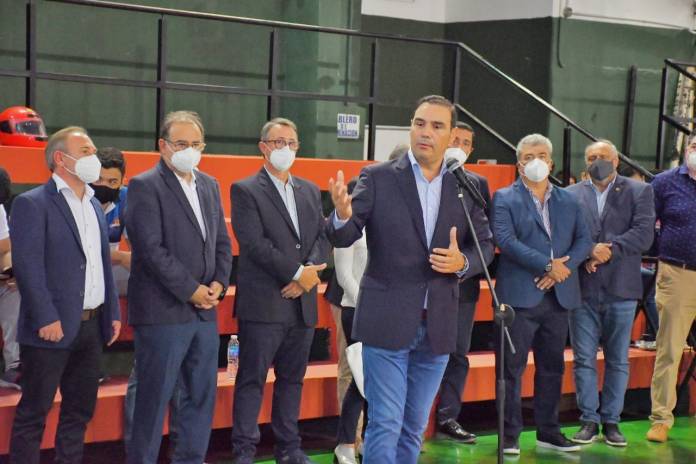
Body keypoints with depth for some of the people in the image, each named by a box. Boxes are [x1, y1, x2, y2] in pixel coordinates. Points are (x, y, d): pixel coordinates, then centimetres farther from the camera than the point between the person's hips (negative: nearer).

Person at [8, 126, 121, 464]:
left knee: (80, 409, 14)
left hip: (91, 326, 8)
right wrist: (46, 318, -20)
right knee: (34, 411, 0)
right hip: (53, 328, -7)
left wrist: (113, 312, 14)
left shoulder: (94, 205, 16)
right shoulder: (32, 204, -9)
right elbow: (27, 266, -16)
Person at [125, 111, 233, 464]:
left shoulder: (209, 185, 14)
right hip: (164, 311, -7)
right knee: (154, 398, 0)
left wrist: (219, 283, 0)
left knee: (202, 395, 11)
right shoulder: (145, 186, -8)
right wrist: (191, 290, -14)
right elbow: (151, 249, -15)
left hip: (204, 309, 7)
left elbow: (222, 242, 17)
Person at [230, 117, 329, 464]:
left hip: (302, 302, 6)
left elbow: (322, 238, 10)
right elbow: (254, 243, -13)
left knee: (292, 379, 11)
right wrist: (298, 273, -15)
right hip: (263, 303, -6)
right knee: (252, 380, -1)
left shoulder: (310, 191, 17)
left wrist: (309, 272, -9)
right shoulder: (245, 190, -3)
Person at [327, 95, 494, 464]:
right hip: (387, 320, -3)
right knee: (385, 424, -3)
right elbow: (343, 238, -10)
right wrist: (342, 214, -32)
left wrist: (463, 262, -11)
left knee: (414, 427, 15)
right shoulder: (377, 178, -4)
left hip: (437, 324, 4)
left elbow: (485, 245, 10)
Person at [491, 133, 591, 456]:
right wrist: (548, 265, -17)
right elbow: (505, 240, -13)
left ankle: (549, 432, 20)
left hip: (558, 295, 5)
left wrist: (563, 267, -11)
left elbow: (584, 240, 7)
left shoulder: (568, 201, 15)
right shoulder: (505, 198, 0)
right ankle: (509, 434, 6)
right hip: (520, 295, -4)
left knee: (552, 367, 11)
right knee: (513, 367, -1)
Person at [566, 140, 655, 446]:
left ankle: (611, 421, 16)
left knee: (618, 361, 7)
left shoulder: (639, 192, 4)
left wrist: (608, 250, -15)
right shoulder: (571, 195, 7)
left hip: (621, 289, 0)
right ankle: (589, 421, 11)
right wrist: (589, 252, -18)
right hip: (582, 289, 1)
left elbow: (644, 234, -7)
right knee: (584, 359, 3)